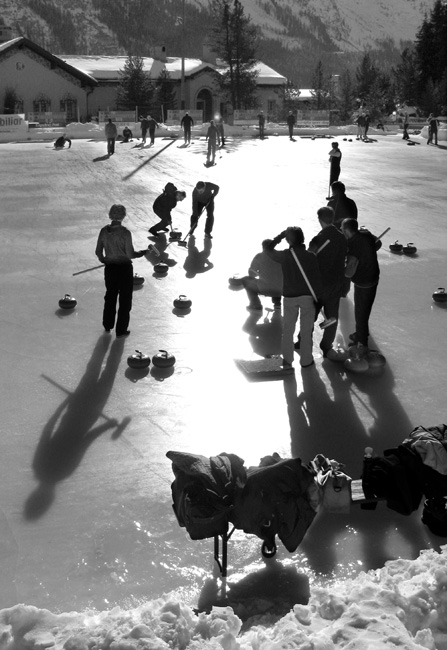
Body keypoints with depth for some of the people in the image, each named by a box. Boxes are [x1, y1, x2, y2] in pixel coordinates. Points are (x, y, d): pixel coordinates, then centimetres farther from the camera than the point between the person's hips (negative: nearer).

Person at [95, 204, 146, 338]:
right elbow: (130, 254, -16)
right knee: (125, 299, 9)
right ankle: (121, 330, 13)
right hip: (124, 268, -5)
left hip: (110, 268, 5)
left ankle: (108, 325, 36)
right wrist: (143, 252, 1)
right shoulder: (125, 232, -19)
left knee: (110, 296, 23)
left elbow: (98, 252, 3)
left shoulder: (104, 231, -5)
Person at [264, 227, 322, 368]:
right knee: (306, 330, 9)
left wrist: (281, 236, 6)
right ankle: (306, 360, 16)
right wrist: (317, 296, 3)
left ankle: (287, 359, 20)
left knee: (288, 329, 14)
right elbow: (317, 279, -8)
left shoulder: (284, 255, -10)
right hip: (307, 297, -1)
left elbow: (268, 248, 7)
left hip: (289, 297, 1)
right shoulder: (310, 256, -12)